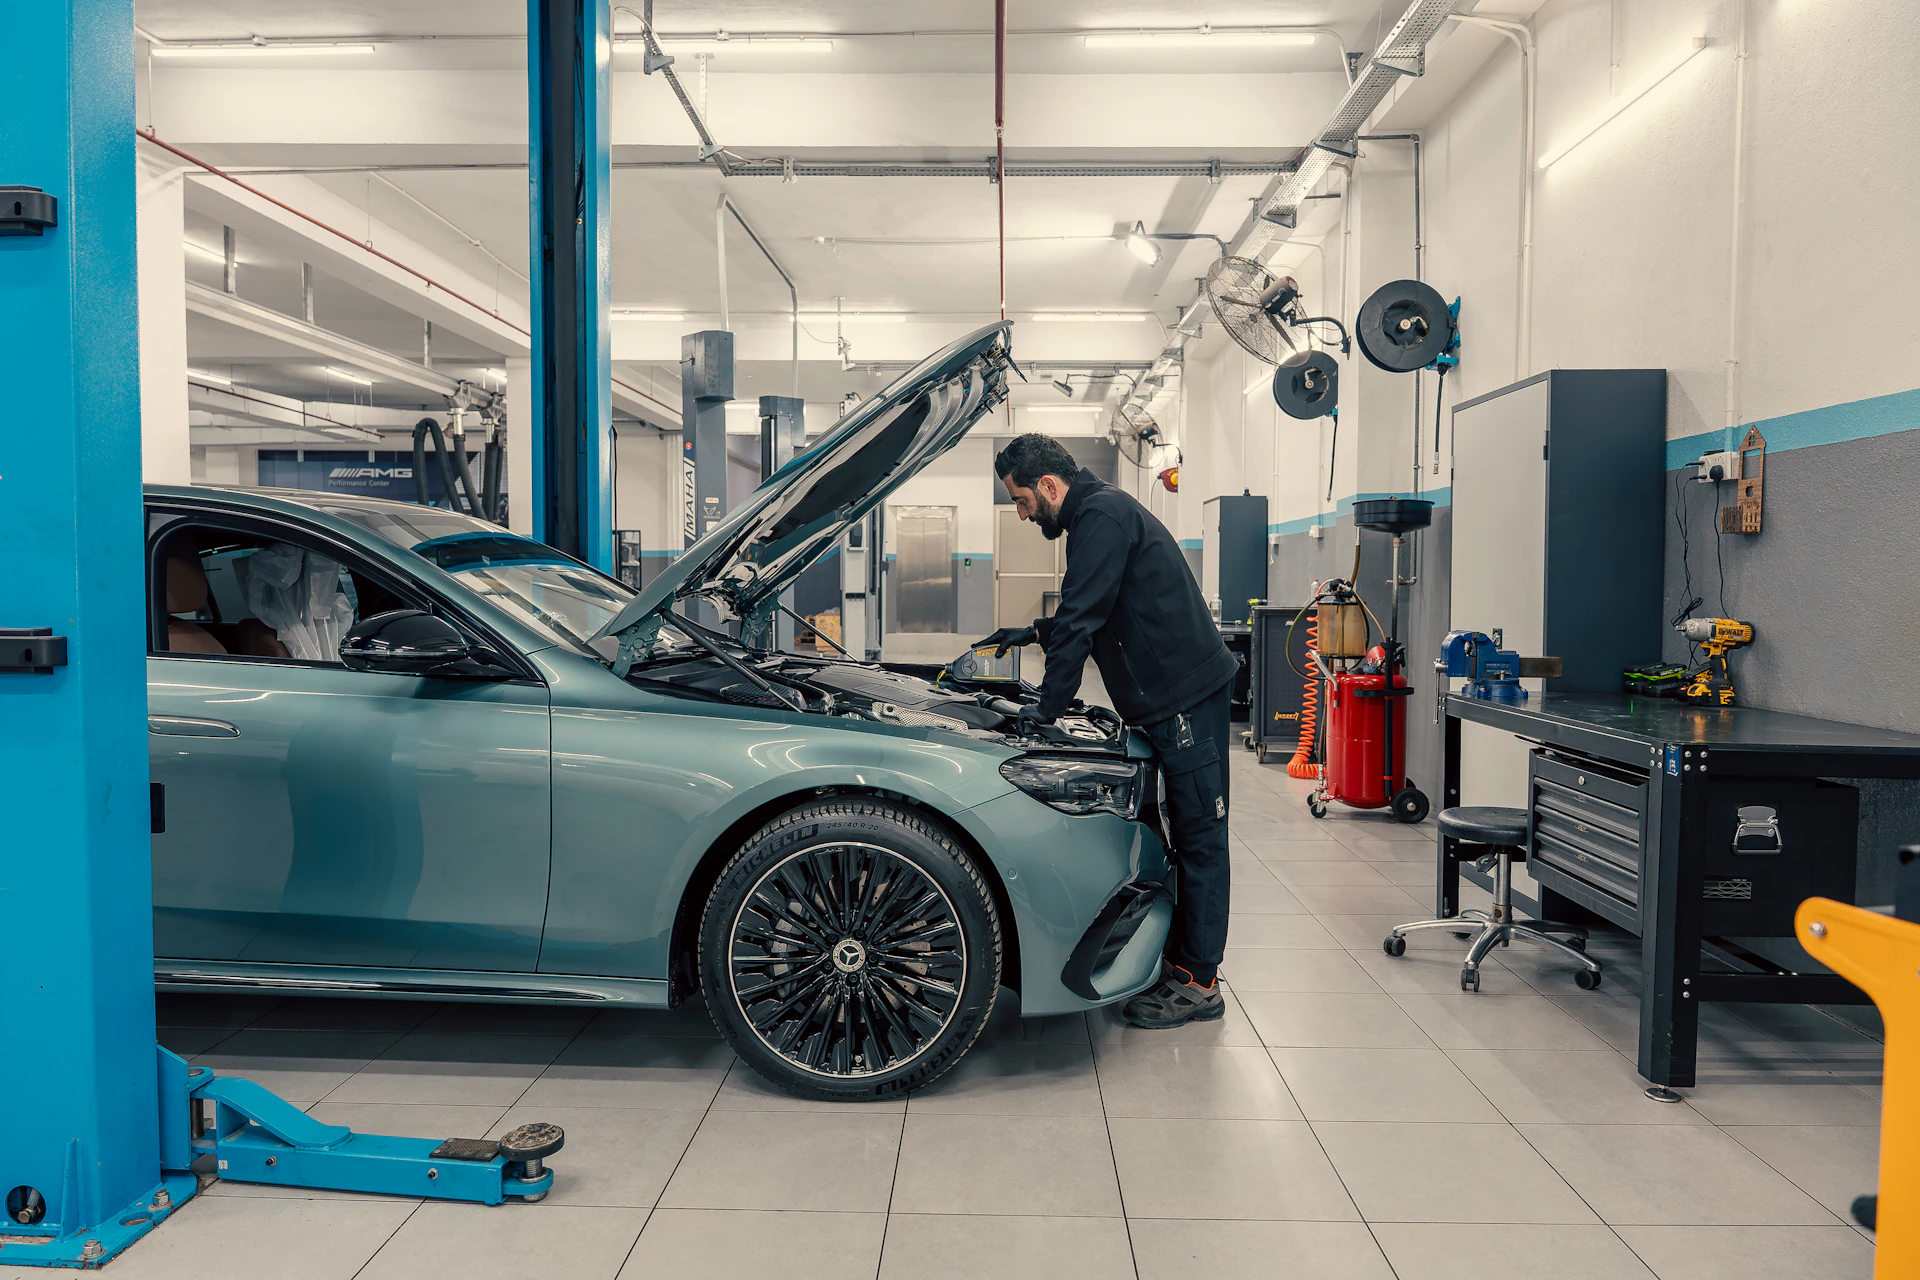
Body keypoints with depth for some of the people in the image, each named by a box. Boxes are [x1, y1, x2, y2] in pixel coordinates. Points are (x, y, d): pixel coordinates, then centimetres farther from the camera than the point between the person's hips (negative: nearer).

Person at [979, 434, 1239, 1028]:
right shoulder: (1101, 514, 20)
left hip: (1188, 696, -11)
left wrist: (1048, 707, -11)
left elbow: (1082, 620, -17)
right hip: (1175, 696, 11)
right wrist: (1033, 633, 33)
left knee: (1199, 834, -4)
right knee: (1188, 833, 14)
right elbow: (1091, 614, 33)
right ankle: (1180, 961, 23)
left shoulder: (1103, 515, -14)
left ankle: (1199, 983, 2)